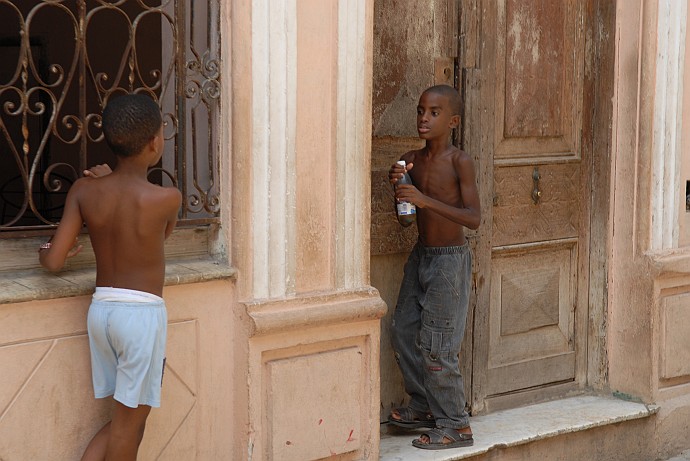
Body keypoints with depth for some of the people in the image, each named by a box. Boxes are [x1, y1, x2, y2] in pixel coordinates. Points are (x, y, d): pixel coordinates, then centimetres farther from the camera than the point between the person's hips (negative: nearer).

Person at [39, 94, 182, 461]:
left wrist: (44, 252, 19)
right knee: (129, 421, 6)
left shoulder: (84, 190, -3)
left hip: (100, 308, 5)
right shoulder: (167, 198, -13)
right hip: (142, 312, -5)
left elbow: (53, 261, -6)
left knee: (126, 417, 18)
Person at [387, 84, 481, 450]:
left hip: (449, 259, -7)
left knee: (436, 345, -6)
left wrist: (426, 200, -31)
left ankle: (455, 426, 5)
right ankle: (424, 405, 29)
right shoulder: (412, 159, 2)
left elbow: (473, 217, -22)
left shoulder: (460, 162, -15)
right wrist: (397, 186, -18)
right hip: (421, 255, 7)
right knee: (403, 331, 12)